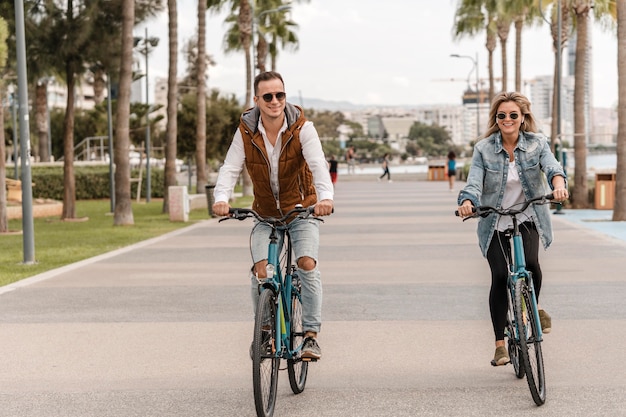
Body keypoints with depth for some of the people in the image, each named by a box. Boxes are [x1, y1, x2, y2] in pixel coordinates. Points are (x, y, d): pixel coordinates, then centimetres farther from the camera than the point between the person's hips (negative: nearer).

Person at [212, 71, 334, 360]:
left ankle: (311, 335, -15)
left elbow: (318, 164, -29)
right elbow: (230, 168, -17)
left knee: (307, 263, -22)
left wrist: (325, 196, -49)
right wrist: (221, 198, -38)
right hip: (265, 213, 2)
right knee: (260, 270, -15)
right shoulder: (246, 132, -10)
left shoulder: (302, 128, -16)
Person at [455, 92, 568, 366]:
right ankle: (500, 343, 4)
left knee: (530, 263, -26)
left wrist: (558, 185, -42)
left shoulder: (537, 143, -2)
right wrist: (467, 202, -36)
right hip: (494, 222, 0)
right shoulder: (483, 149, -4)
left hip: (528, 218, 0)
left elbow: (552, 166, -19)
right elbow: (474, 181, -14)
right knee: (499, 277, -7)